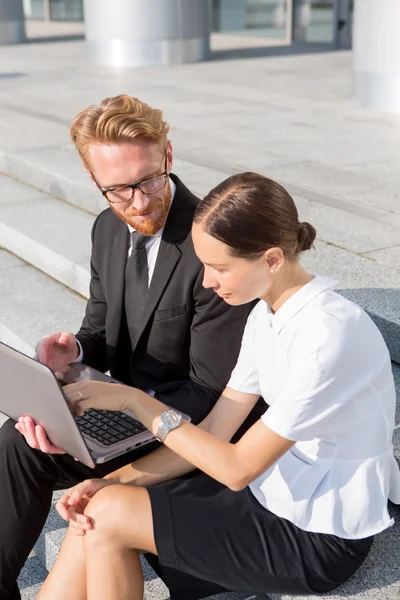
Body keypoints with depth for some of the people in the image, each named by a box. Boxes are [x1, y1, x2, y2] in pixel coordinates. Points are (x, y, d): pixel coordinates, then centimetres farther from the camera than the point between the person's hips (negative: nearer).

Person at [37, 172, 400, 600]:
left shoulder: (328, 334, -28)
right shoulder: (268, 314, 0)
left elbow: (237, 468, -23)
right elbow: (215, 431, 0)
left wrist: (134, 399, -19)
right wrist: (111, 481, -10)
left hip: (319, 538, -7)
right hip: (274, 483, 8)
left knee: (109, 516, -13)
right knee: (92, 515, -7)